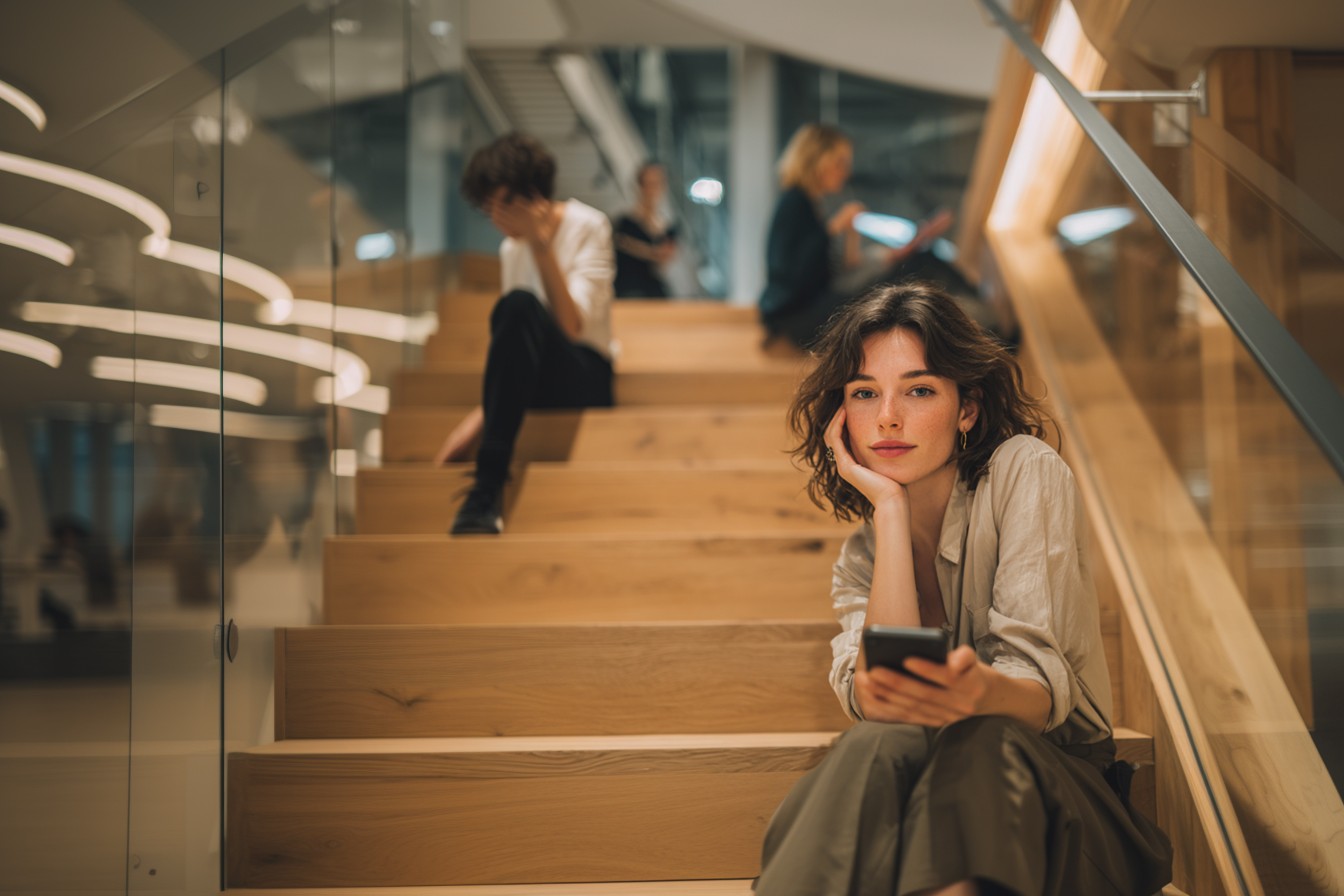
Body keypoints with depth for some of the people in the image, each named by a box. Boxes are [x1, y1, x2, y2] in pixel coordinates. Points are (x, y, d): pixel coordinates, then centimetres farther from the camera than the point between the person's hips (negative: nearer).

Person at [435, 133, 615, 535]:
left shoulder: (588, 226, -2)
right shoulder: (511, 249, 13)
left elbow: (572, 327, -15)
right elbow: (512, 345, 12)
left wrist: (541, 245, -19)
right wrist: (481, 415, -4)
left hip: (586, 377, -6)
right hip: (535, 385, 6)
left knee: (519, 305, -32)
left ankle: (488, 487, -39)